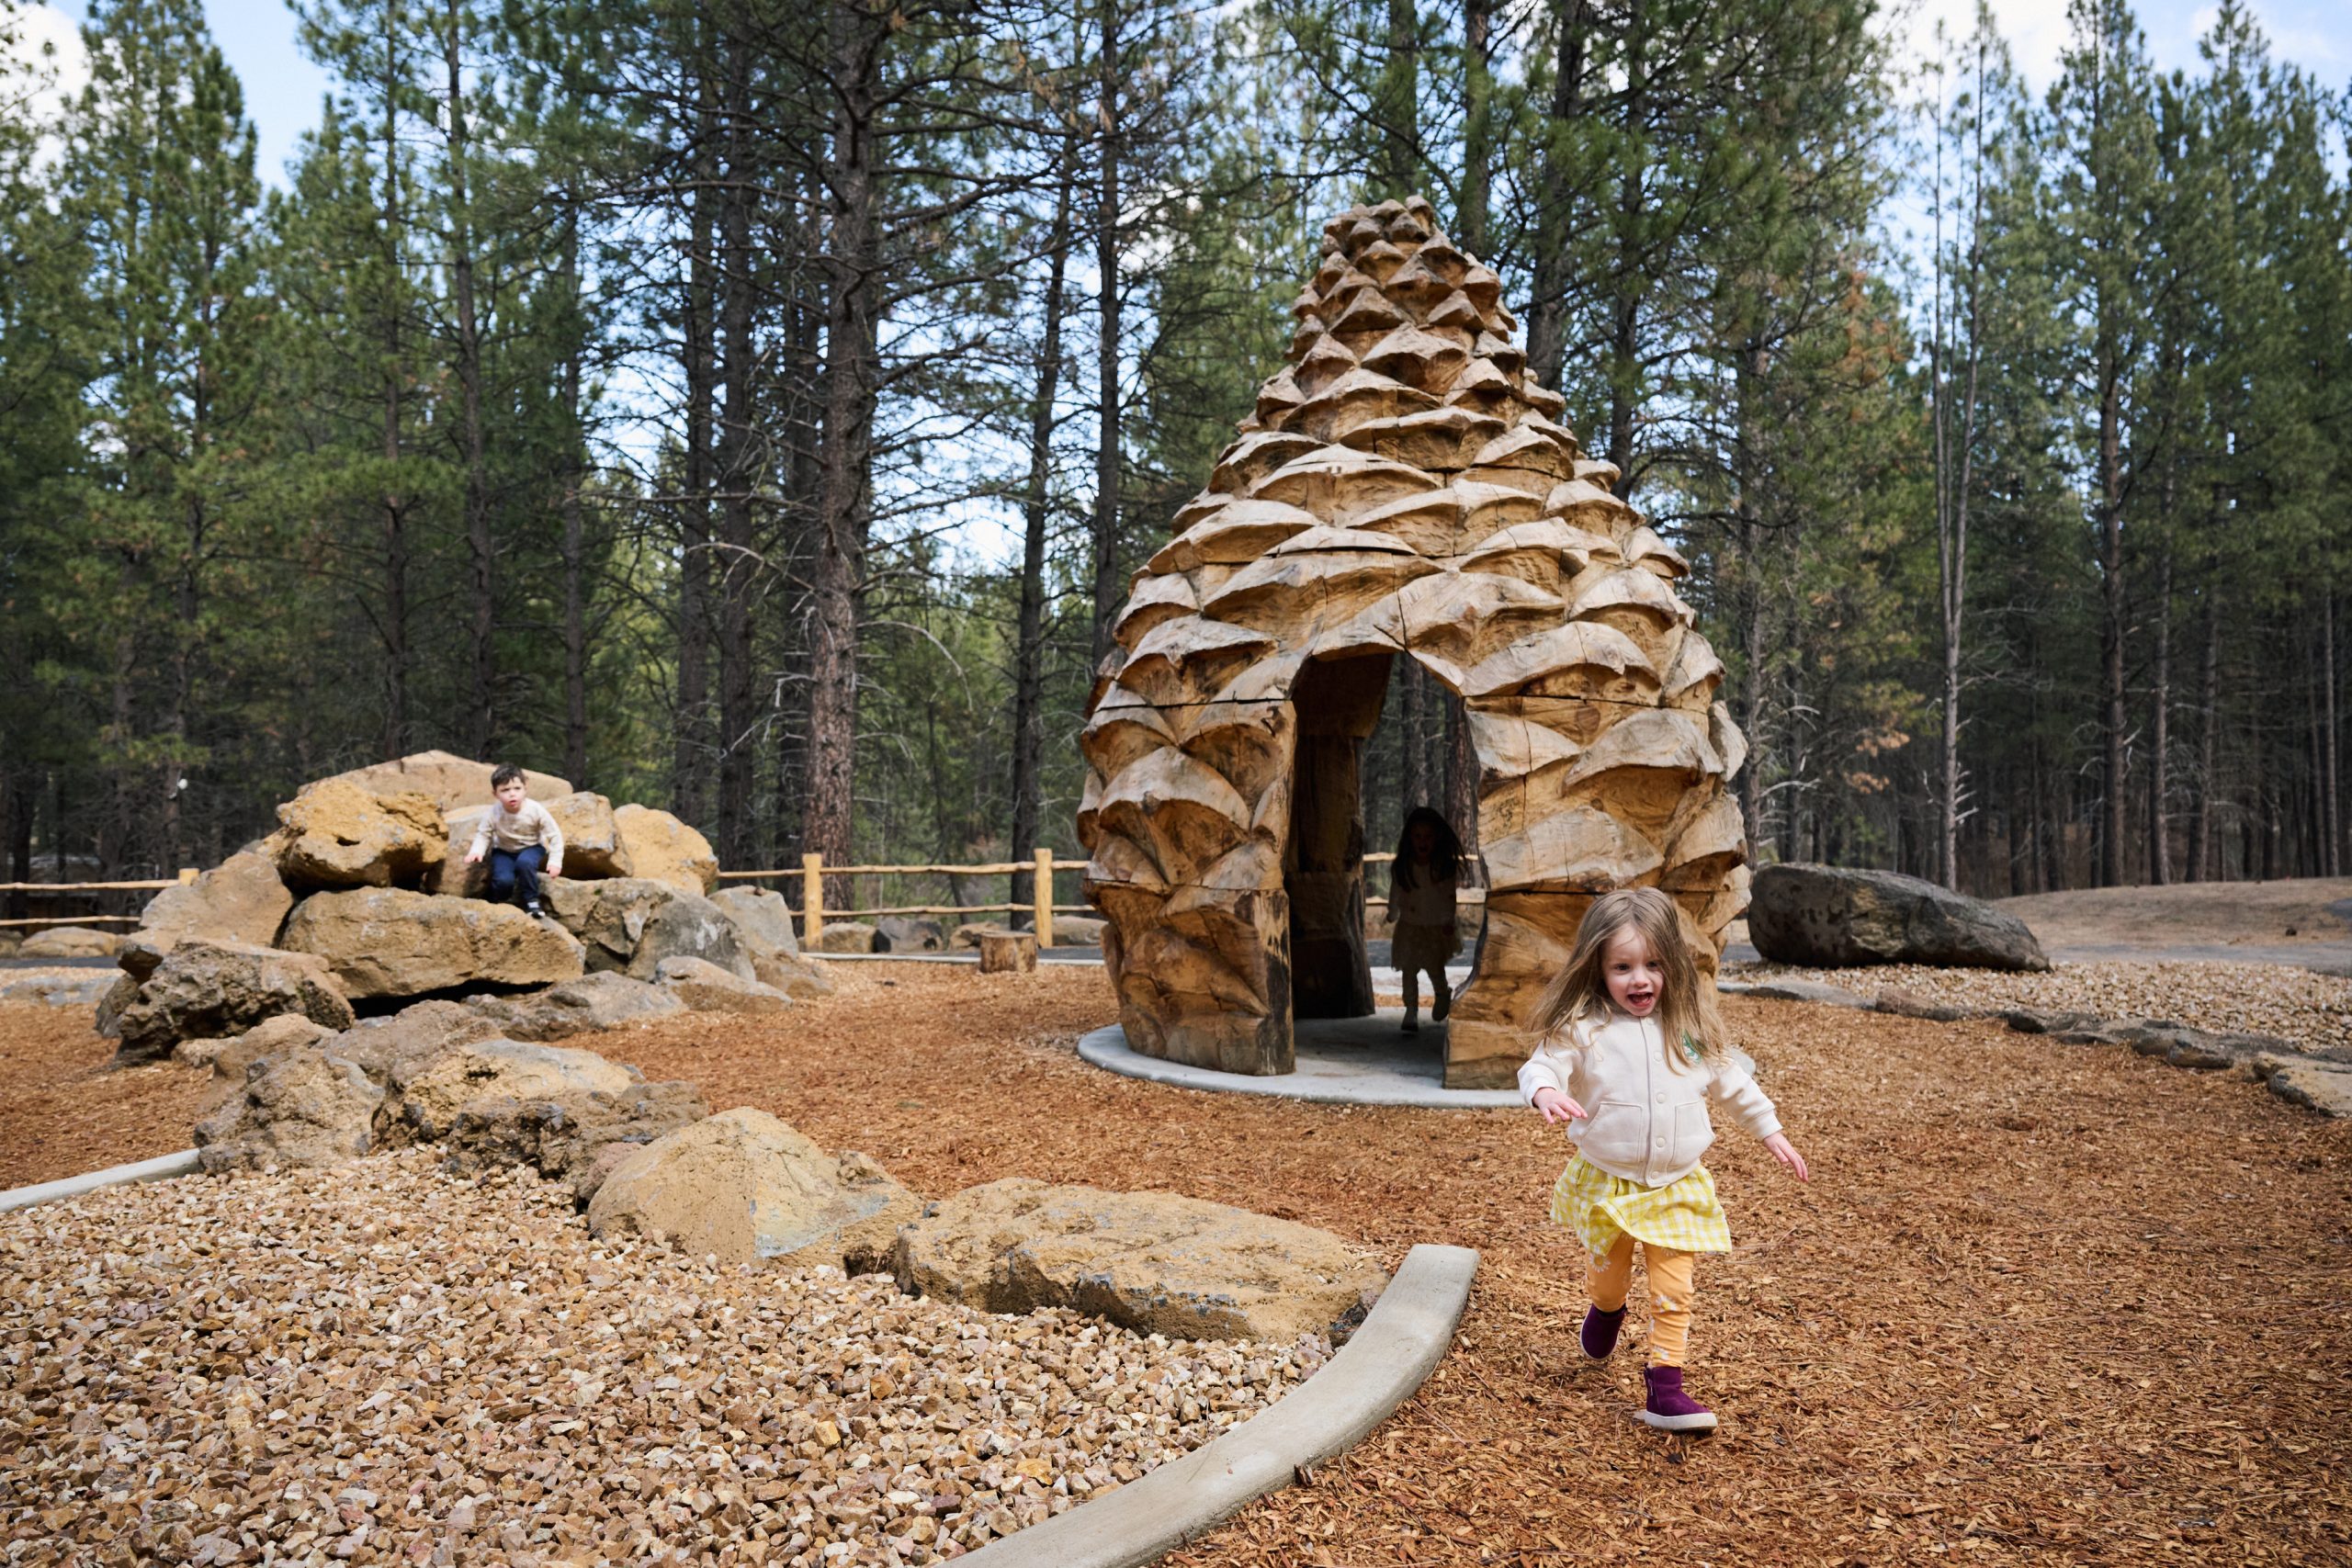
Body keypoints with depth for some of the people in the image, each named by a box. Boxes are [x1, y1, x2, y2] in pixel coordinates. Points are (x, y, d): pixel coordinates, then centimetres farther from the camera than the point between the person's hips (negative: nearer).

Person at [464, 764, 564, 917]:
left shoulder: (536, 810, -25)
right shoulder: (492, 814, -22)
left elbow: (554, 835, -16)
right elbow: (483, 834, -9)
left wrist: (555, 861, -21)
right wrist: (476, 851, -30)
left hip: (531, 848, -1)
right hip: (504, 851, 1)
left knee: (524, 862, -36)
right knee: (503, 880, -25)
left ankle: (531, 900, -14)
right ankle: (497, 902, 11)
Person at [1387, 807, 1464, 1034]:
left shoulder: (1446, 866, -11)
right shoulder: (1400, 867, -6)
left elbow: (1452, 895, -7)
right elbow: (1396, 894, 9)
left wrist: (1449, 920, -15)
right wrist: (1393, 914, 19)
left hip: (1437, 928, -1)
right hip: (1409, 927, 1)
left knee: (1436, 969, 5)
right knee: (1409, 969, -1)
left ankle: (1442, 996, 35)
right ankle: (1411, 1011, 6)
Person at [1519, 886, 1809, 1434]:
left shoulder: (1691, 1027, -3)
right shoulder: (1583, 1028, -15)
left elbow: (1730, 1081, 11)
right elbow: (1540, 1066, -23)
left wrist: (1771, 1131, 17)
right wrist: (1545, 1091, -46)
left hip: (1677, 1187, 1)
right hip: (1605, 1183, -1)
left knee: (1673, 1290, -2)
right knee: (1608, 1276, 19)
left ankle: (1664, 1388, 8)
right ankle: (1607, 1311, 52)